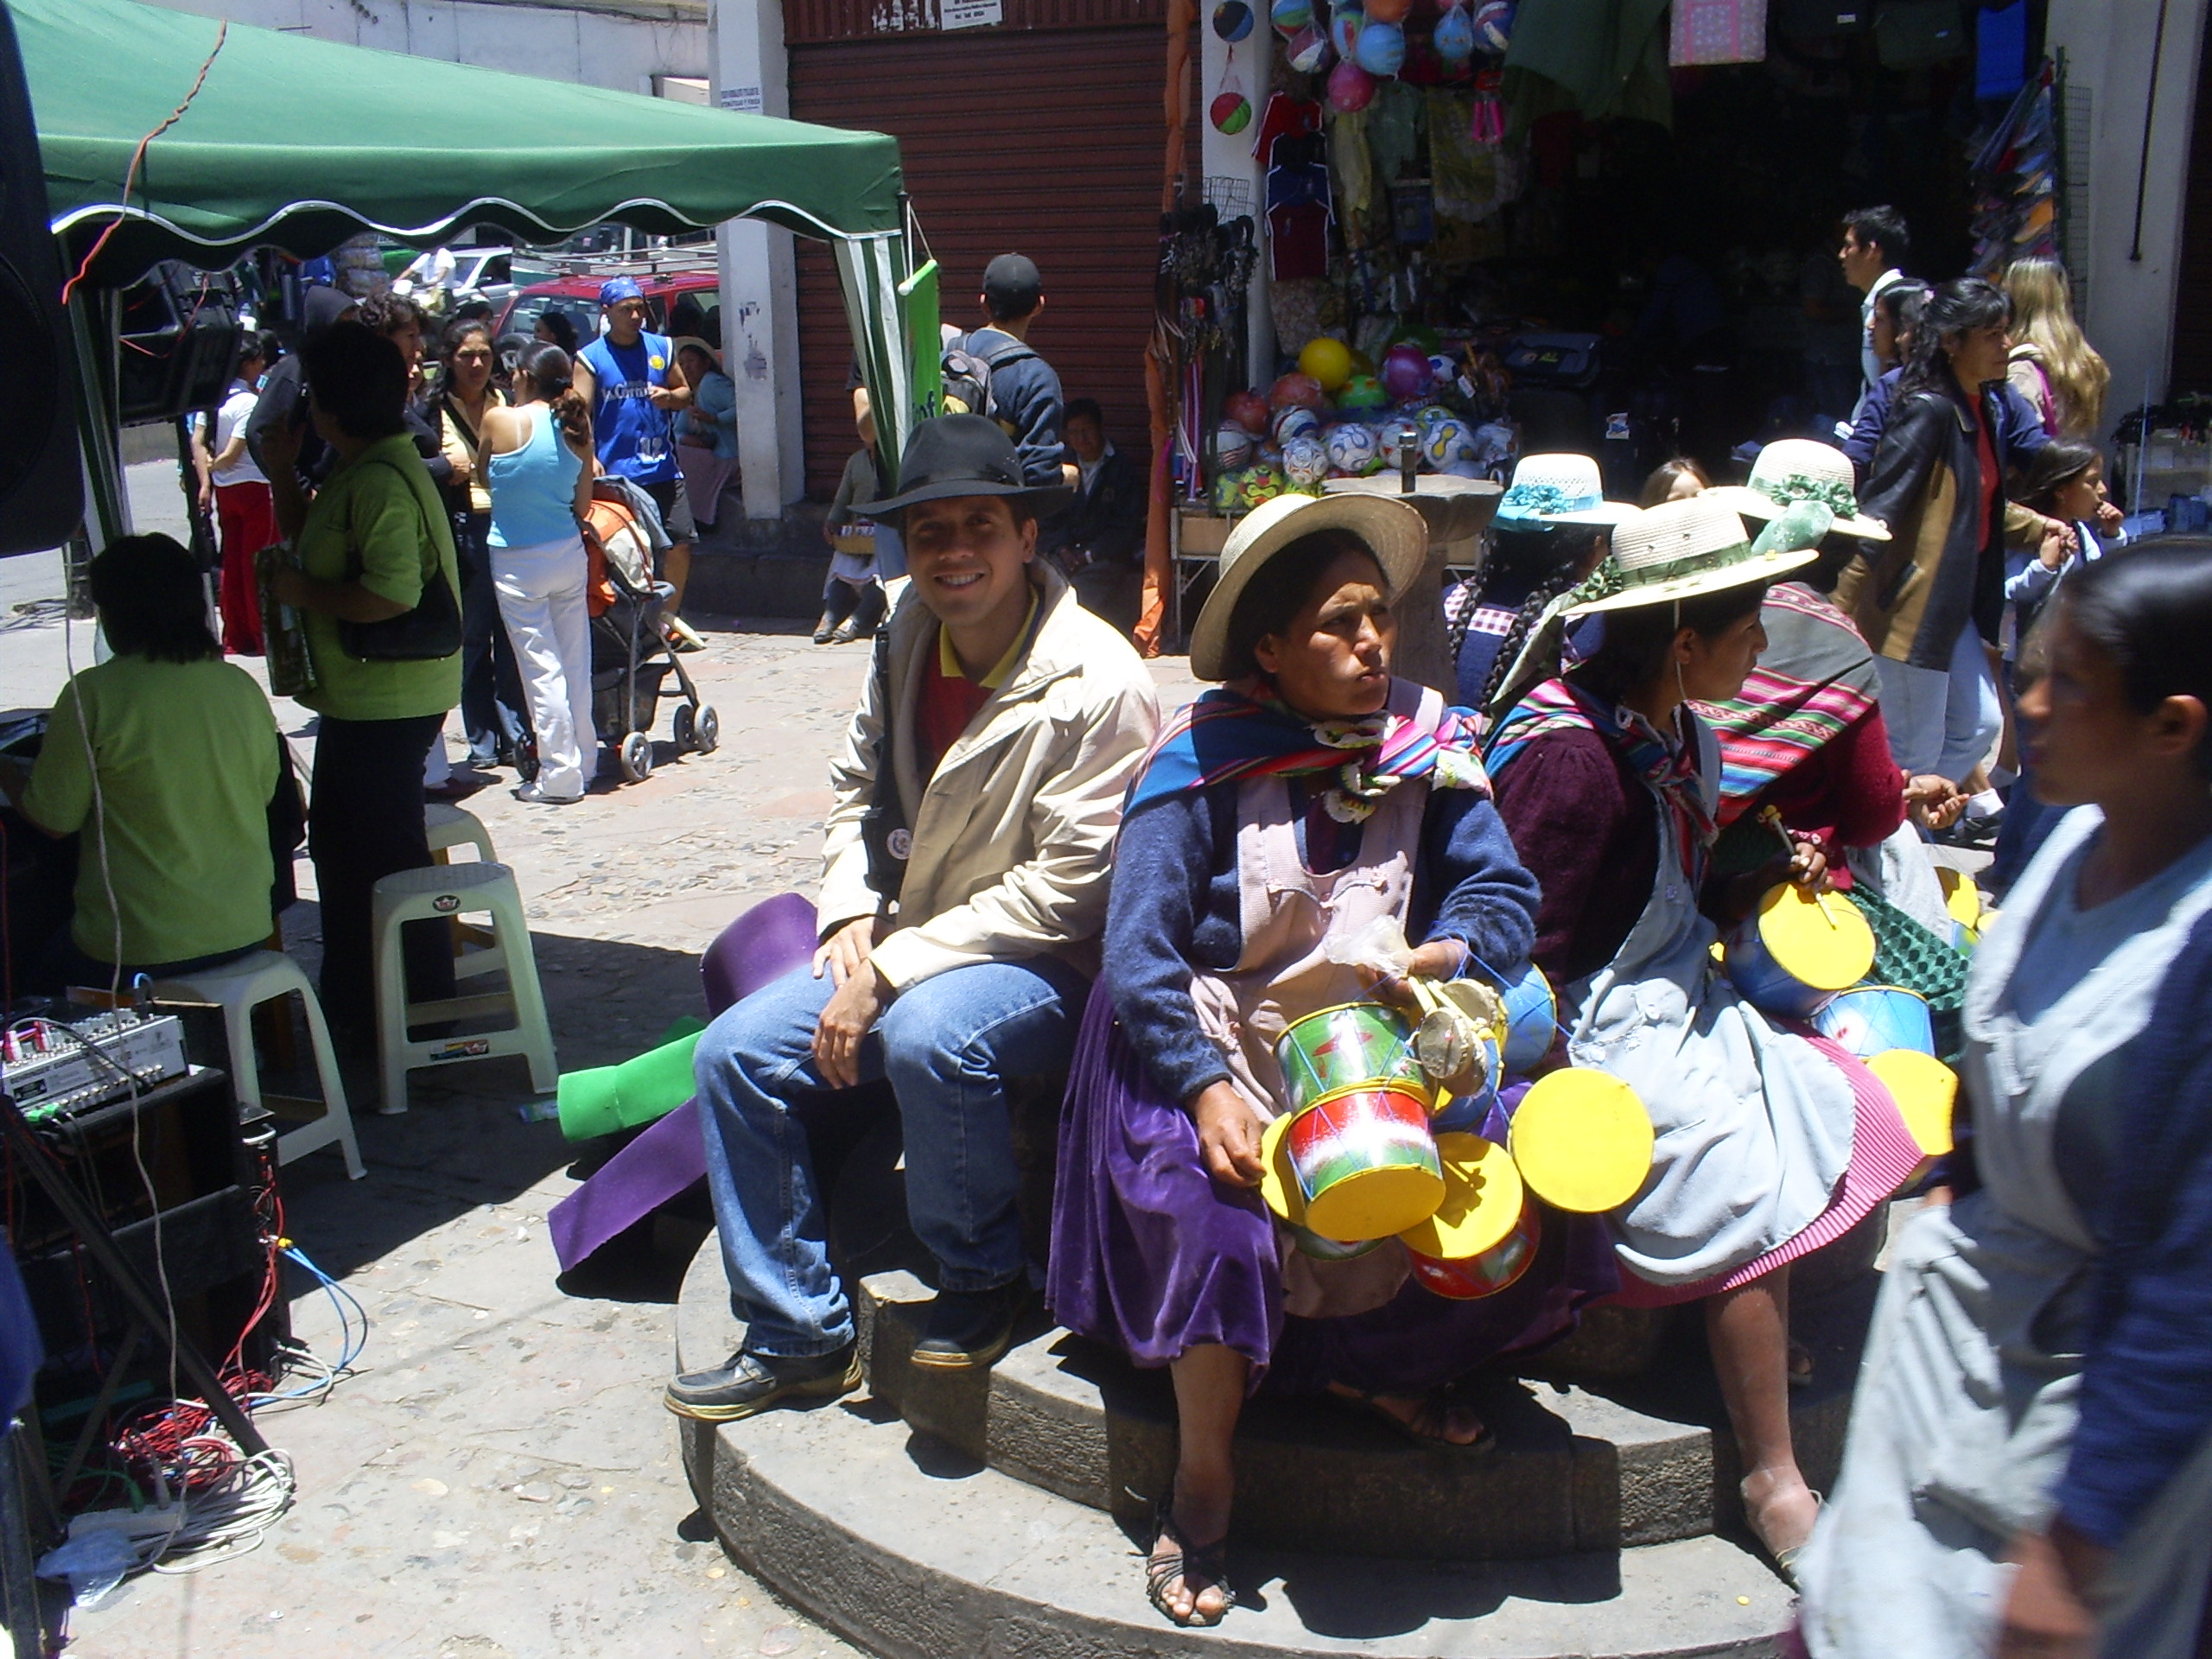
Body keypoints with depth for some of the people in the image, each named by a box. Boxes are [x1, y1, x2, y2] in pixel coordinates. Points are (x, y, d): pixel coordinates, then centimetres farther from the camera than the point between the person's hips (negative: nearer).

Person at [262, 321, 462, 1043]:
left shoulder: (382, 482, -21)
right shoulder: (354, 473, 12)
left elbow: (393, 593, -32)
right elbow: (312, 543, 28)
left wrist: (303, 592, -18)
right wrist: (282, 475, 14)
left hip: (390, 703, -11)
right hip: (358, 698, 11)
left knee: (388, 852, -1)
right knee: (336, 843, 20)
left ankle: (424, 1007, 12)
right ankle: (349, 998, 34)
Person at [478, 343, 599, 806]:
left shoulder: (500, 421, -11)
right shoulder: (576, 427, 0)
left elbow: (483, 473, 6)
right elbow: (582, 506, 5)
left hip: (518, 562, -4)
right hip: (569, 555, 4)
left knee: (541, 667, 0)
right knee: (575, 662, 12)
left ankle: (559, 776, 3)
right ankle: (584, 762, 21)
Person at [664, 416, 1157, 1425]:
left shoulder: (1096, 685, -20)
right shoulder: (909, 644, 3)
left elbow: (1067, 887, -22)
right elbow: (859, 790, 16)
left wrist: (894, 970, -22)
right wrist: (851, 919, -3)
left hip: (1046, 963, -7)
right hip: (901, 948, 8)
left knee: (930, 1038, -37)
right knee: (733, 1054, -6)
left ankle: (984, 1281, -8)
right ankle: (800, 1337, 8)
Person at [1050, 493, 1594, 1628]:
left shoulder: (1425, 748, 1)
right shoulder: (1202, 765, -10)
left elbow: (1505, 893, -2)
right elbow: (1138, 956, -15)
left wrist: (1449, 952, -26)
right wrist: (1206, 1086, -29)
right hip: (1218, 1046, -3)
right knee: (1208, 1191, -32)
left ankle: (1372, 1363, 5)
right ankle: (1202, 1483, -10)